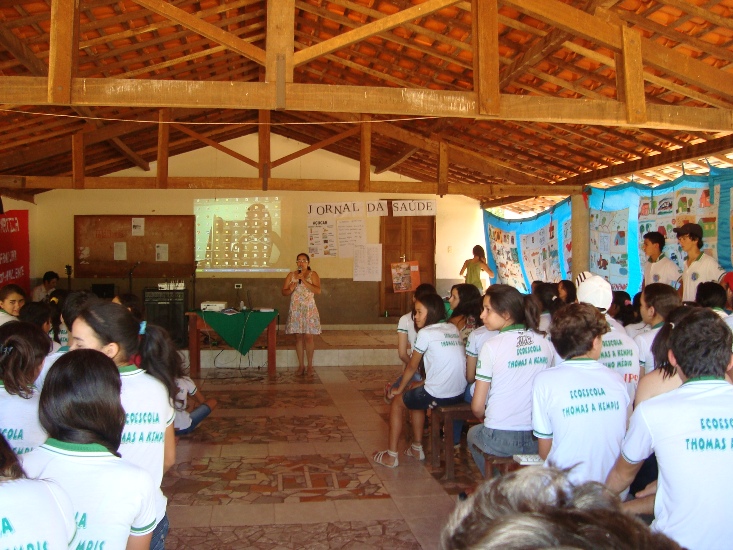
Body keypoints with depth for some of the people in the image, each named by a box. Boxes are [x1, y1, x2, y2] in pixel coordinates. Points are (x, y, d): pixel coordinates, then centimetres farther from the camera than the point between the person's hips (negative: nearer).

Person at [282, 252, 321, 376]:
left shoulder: (313, 274, -2)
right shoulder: (291, 275, 7)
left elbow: (318, 290, -15)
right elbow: (284, 292, 7)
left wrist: (304, 280, -19)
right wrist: (290, 289, -15)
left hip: (309, 309, -2)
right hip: (295, 309, 2)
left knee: (308, 337, -3)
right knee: (298, 337, 4)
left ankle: (310, 365, 8)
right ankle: (301, 365, 11)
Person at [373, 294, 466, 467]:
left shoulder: (425, 333, -8)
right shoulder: (453, 329, 10)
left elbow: (412, 367, 2)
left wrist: (400, 389, 17)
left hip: (438, 396, -7)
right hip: (459, 394, 7)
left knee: (397, 402, 16)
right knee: (415, 397, 31)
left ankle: (391, 456, 18)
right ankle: (417, 448, 38)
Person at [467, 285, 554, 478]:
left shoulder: (492, 346, -13)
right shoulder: (546, 343, -1)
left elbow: (477, 407, -9)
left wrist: (484, 419, 13)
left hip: (500, 440, -4)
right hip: (539, 439, 4)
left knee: (473, 433, 28)